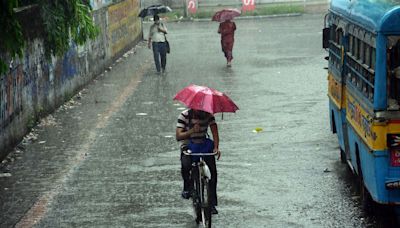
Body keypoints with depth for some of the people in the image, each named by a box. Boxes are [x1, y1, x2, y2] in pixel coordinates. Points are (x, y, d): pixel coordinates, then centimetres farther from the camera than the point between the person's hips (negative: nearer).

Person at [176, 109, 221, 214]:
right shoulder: (184, 115, -16)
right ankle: (187, 188, -3)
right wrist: (192, 131, -40)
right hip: (188, 145, -2)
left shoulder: (208, 115, -9)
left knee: (213, 168, -17)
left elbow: (214, 131, -14)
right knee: (185, 165, -33)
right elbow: (178, 136, -23)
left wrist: (216, 147, -30)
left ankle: (212, 203, -10)